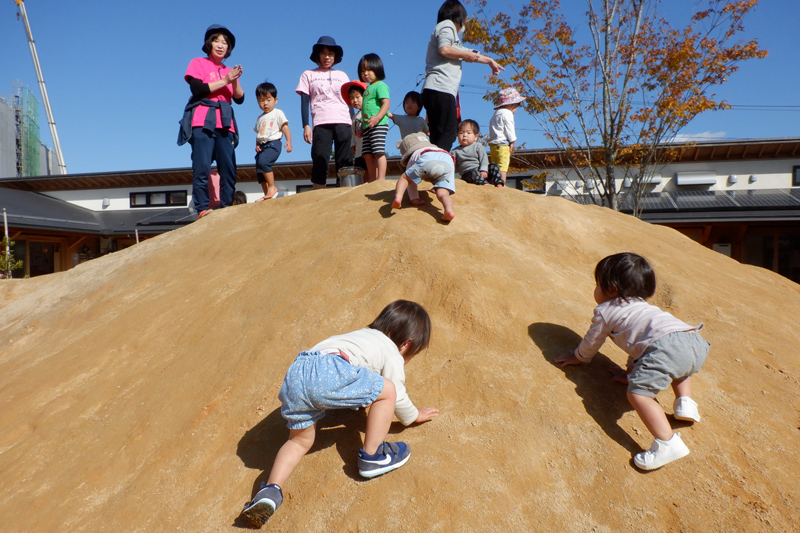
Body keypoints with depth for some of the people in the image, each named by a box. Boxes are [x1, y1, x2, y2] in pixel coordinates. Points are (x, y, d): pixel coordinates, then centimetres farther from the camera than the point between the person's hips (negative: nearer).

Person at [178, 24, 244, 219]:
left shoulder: (229, 71, 23)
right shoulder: (198, 63, 11)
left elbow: (239, 99, 10)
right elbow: (197, 89, -7)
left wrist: (235, 81, -8)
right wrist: (225, 81, -5)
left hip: (225, 124, 4)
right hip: (203, 121, -4)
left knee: (229, 169, -4)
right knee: (202, 167, -14)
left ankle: (227, 208, -2)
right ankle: (202, 208, -16)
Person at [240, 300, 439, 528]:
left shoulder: (362, 334, 38)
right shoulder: (393, 355, 17)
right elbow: (397, 396, 21)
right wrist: (414, 416, 40)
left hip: (294, 373, 8)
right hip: (328, 372, -8)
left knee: (300, 441, 23)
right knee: (387, 390, 7)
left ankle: (270, 490, 6)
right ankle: (371, 456, 14)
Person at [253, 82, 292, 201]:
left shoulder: (278, 113, 6)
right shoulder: (260, 118, 23)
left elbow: (285, 128, -2)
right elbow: (258, 134, 23)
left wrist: (289, 141, -16)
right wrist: (257, 145, 5)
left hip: (273, 143, -7)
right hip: (262, 145, 7)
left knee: (262, 161, -30)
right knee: (259, 170, 1)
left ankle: (272, 187, -20)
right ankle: (267, 194, 5)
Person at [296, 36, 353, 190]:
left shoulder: (342, 75, 22)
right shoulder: (308, 75, 16)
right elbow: (304, 102, 8)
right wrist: (306, 126, -3)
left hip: (343, 123, 2)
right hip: (321, 124, -2)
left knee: (345, 163, -4)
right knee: (320, 162, -9)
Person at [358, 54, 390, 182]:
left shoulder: (380, 85, -3)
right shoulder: (367, 89, 24)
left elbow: (386, 103, -17)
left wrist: (377, 117, -30)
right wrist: (362, 126, 25)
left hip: (378, 125, -9)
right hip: (367, 127, 9)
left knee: (378, 151, -13)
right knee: (367, 154, 6)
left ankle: (381, 178, -13)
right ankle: (372, 179, 10)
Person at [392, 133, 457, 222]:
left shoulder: (411, 159, 38)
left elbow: (410, 179, 29)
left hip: (427, 157, -3)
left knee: (404, 178, 10)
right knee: (442, 193, -7)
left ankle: (398, 196, -20)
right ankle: (449, 210, -40)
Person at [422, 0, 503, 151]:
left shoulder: (447, 27, 33)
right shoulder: (447, 25, 4)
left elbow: (471, 54, 44)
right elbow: (444, 49, -16)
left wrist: (489, 60, 55)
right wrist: (466, 55, 0)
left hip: (433, 92, 10)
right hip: (440, 89, -10)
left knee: (439, 138, 3)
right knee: (447, 135, -17)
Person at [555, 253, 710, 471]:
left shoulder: (605, 311, 17)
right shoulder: (640, 305, 39)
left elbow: (591, 344, 28)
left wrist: (576, 358, 47)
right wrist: (632, 370, 55)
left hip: (666, 345, -9)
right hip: (695, 340, 9)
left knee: (638, 393, -14)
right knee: (680, 367, 40)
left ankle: (668, 443, -25)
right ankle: (685, 402, 19)